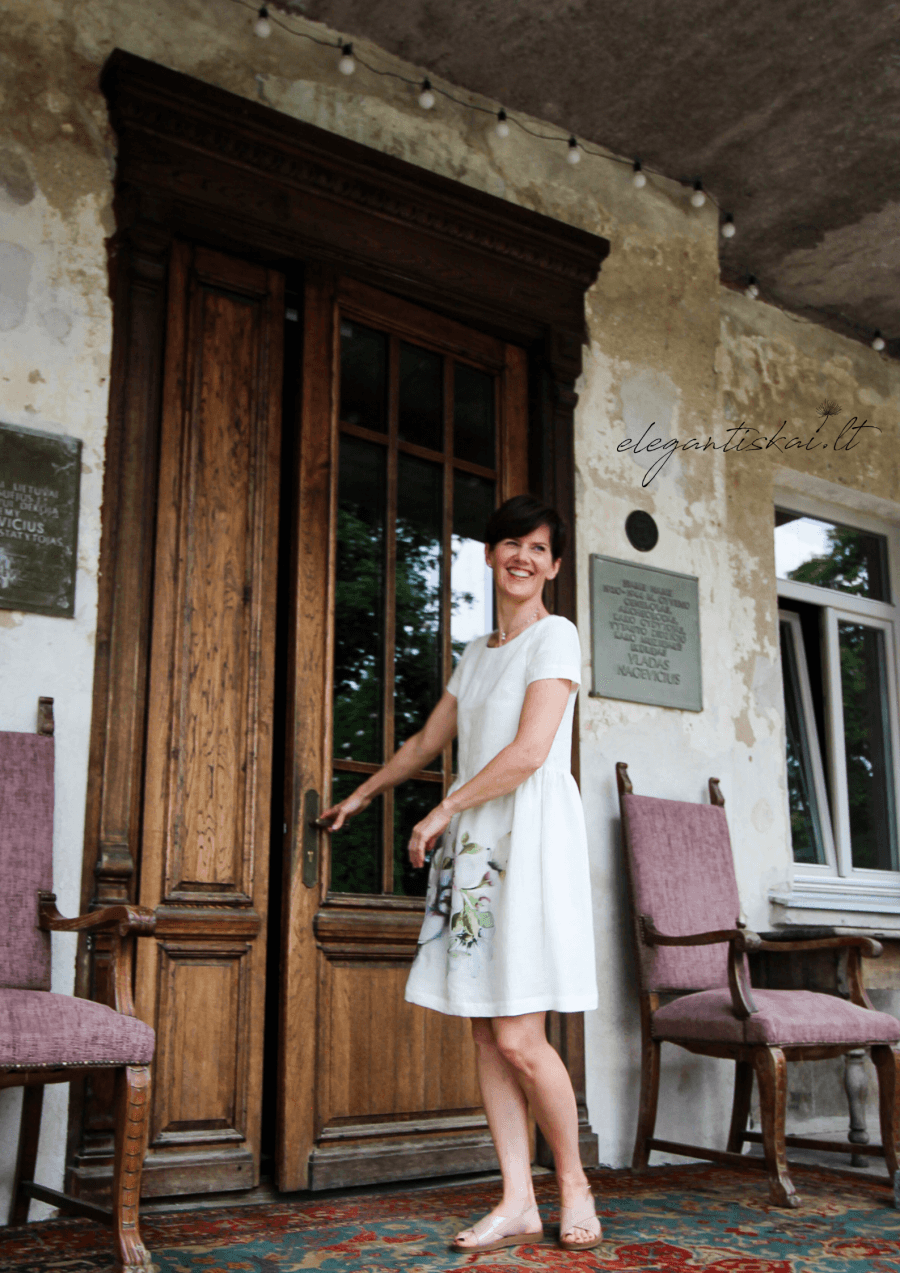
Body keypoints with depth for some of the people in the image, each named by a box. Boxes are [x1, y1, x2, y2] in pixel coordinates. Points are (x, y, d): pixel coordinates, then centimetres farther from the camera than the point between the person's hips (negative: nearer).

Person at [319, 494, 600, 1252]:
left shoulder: (555, 637, -3)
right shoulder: (477, 655, 20)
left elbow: (530, 751, -14)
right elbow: (427, 744, 31)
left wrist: (445, 810, -7)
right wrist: (361, 796, 40)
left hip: (532, 836, -7)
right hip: (476, 847, 7)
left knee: (518, 1038, -10)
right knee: (488, 1035, 3)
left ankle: (575, 1185, 10)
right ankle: (518, 1203, 9)